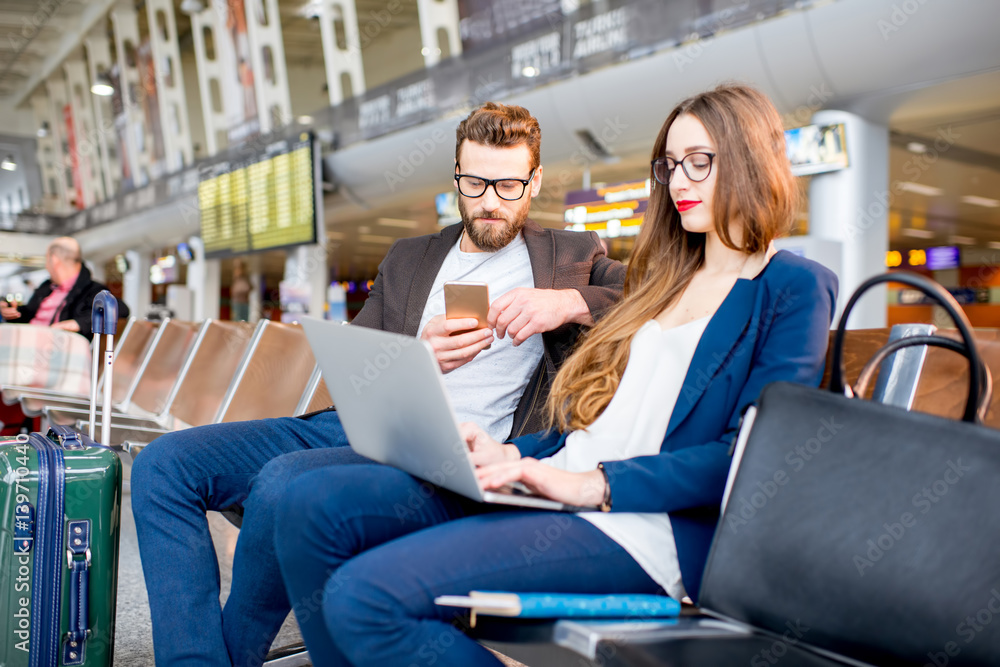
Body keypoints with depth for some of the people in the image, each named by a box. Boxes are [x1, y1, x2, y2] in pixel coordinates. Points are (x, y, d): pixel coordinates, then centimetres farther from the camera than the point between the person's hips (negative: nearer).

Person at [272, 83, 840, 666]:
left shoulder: (794, 289, 3)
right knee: (315, 504, -10)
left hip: (647, 526, -7)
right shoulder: (666, 279, 25)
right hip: (553, 486, 8)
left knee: (366, 594, -25)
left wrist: (596, 484, -19)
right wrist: (512, 454, 5)